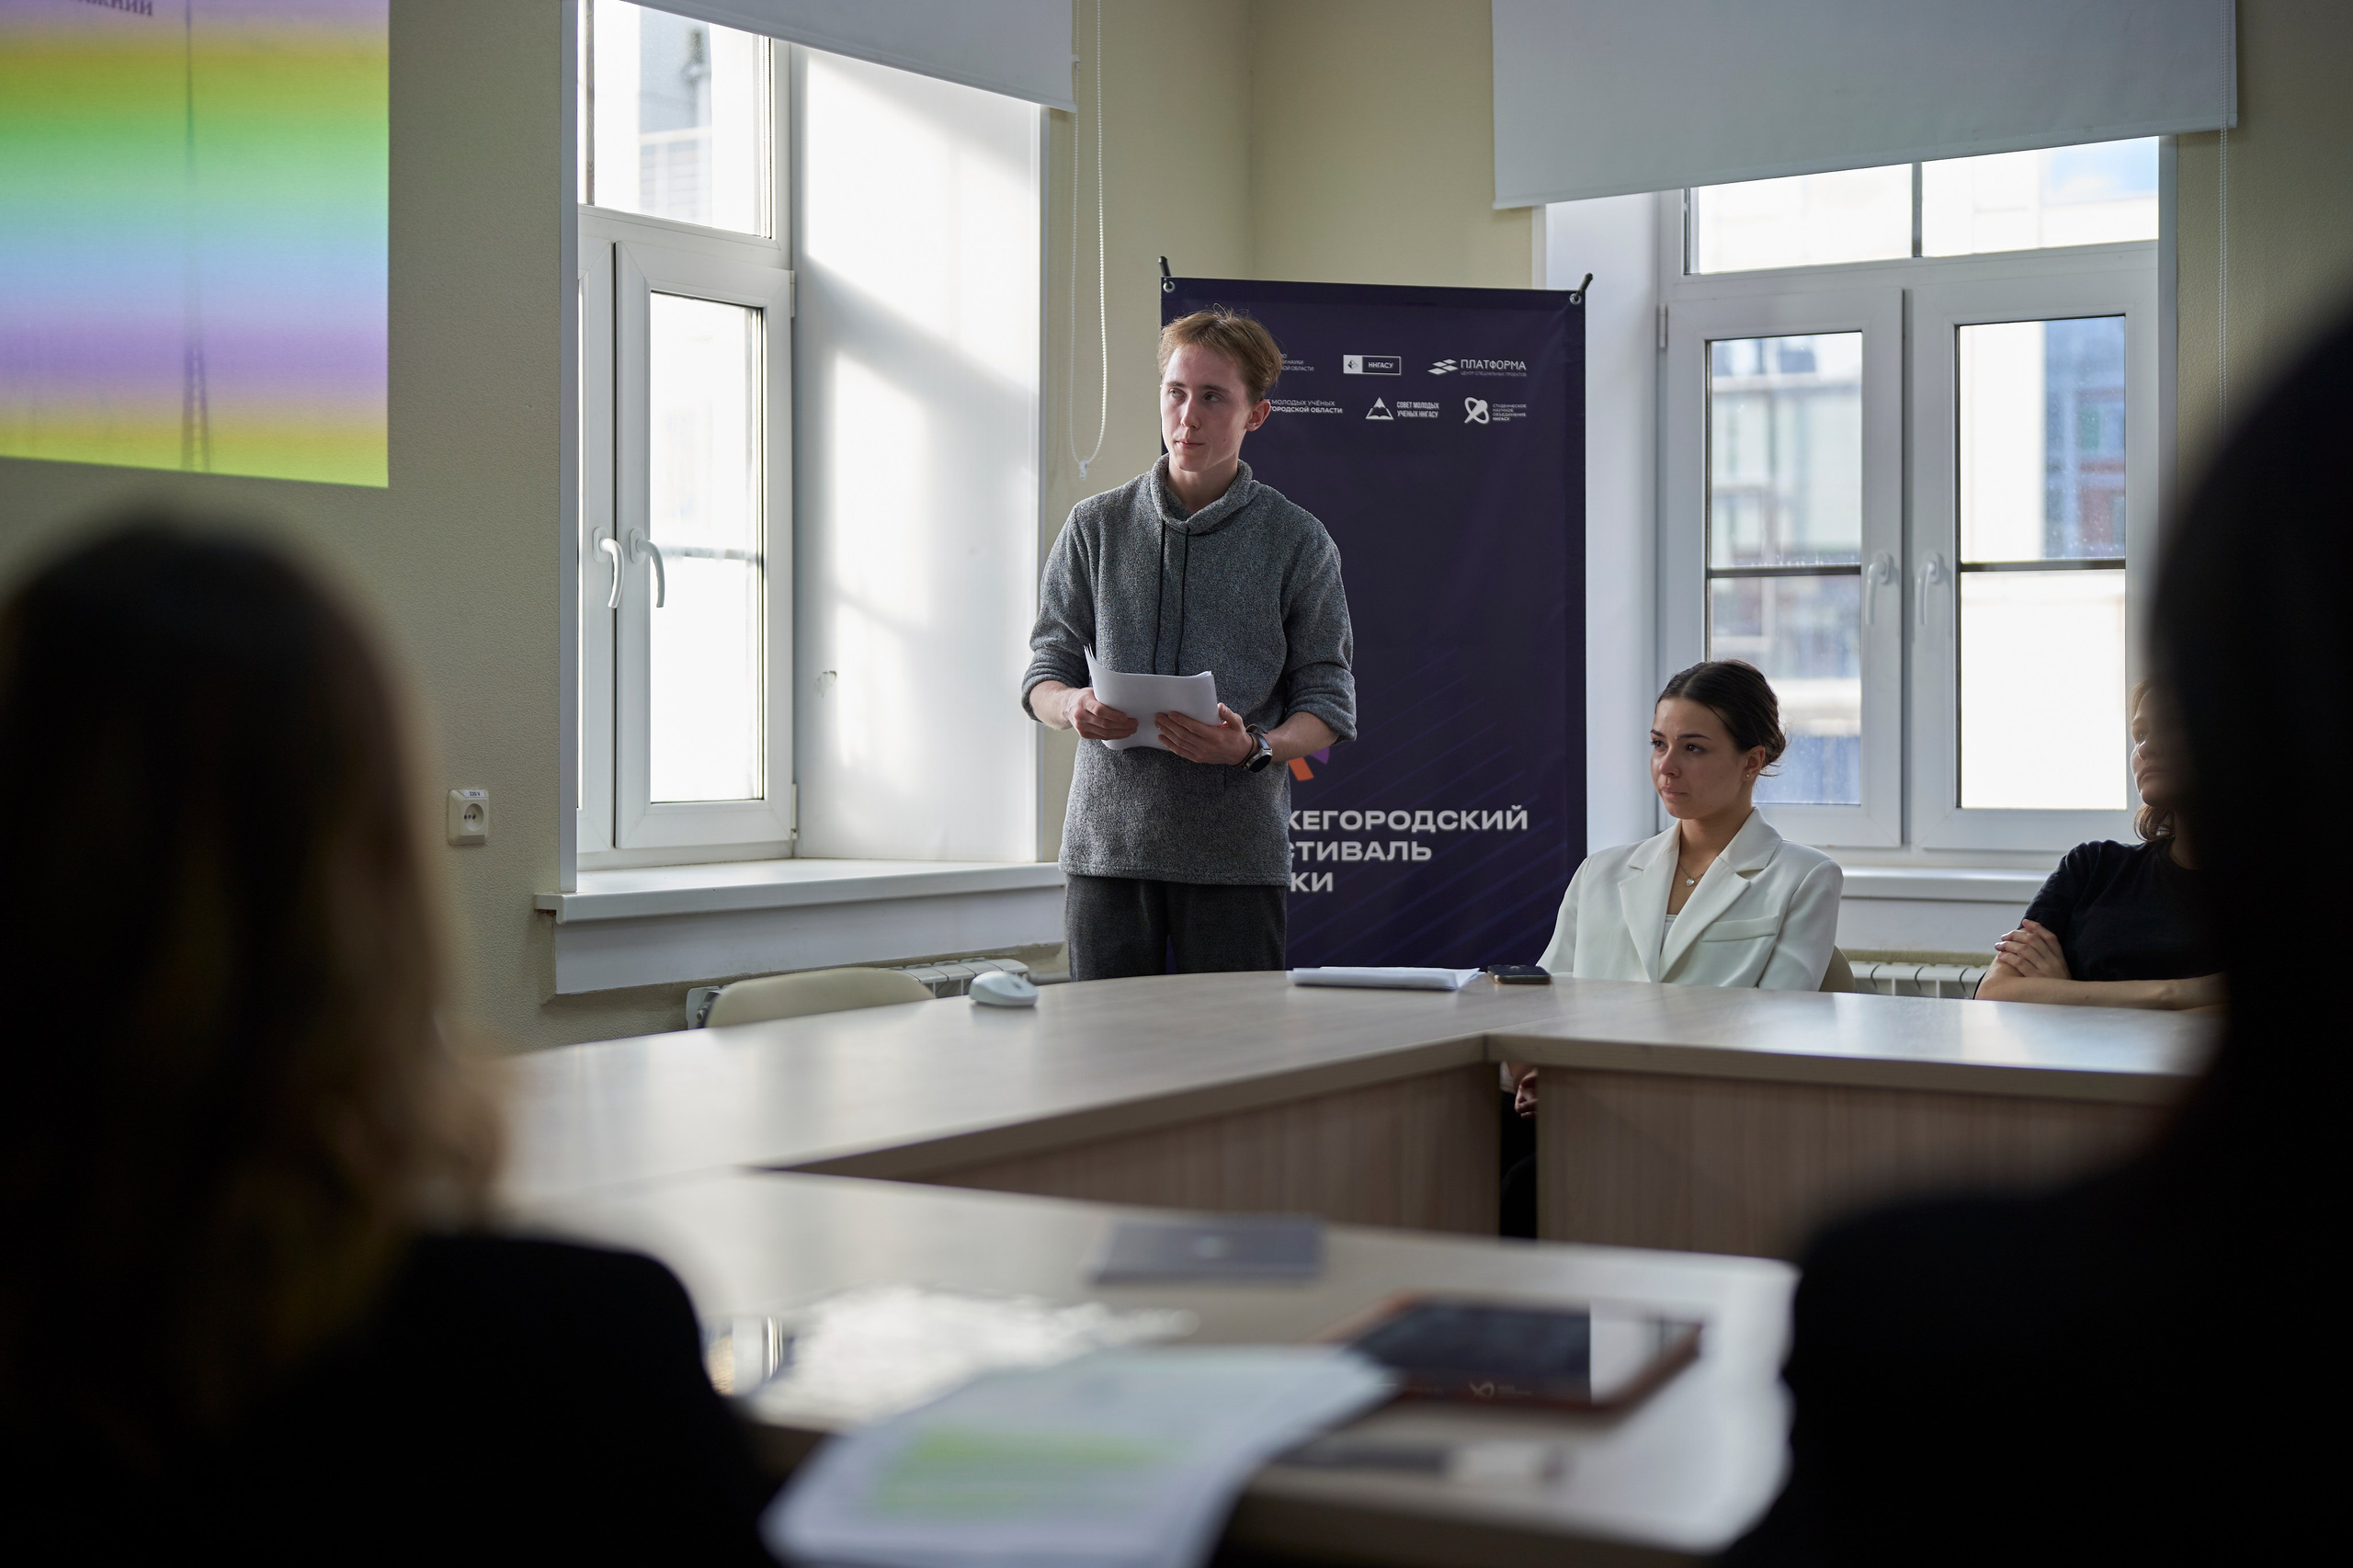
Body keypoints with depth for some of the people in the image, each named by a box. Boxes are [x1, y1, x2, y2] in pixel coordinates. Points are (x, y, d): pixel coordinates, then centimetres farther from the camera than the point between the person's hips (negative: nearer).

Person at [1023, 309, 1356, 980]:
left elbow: (1328, 703, 3)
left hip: (1238, 853, -1)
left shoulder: (1298, 541, 5)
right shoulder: (1095, 526, 10)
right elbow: (1047, 668, 12)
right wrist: (1073, 708, -12)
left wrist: (1255, 747, -17)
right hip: (1108, 844, 2)